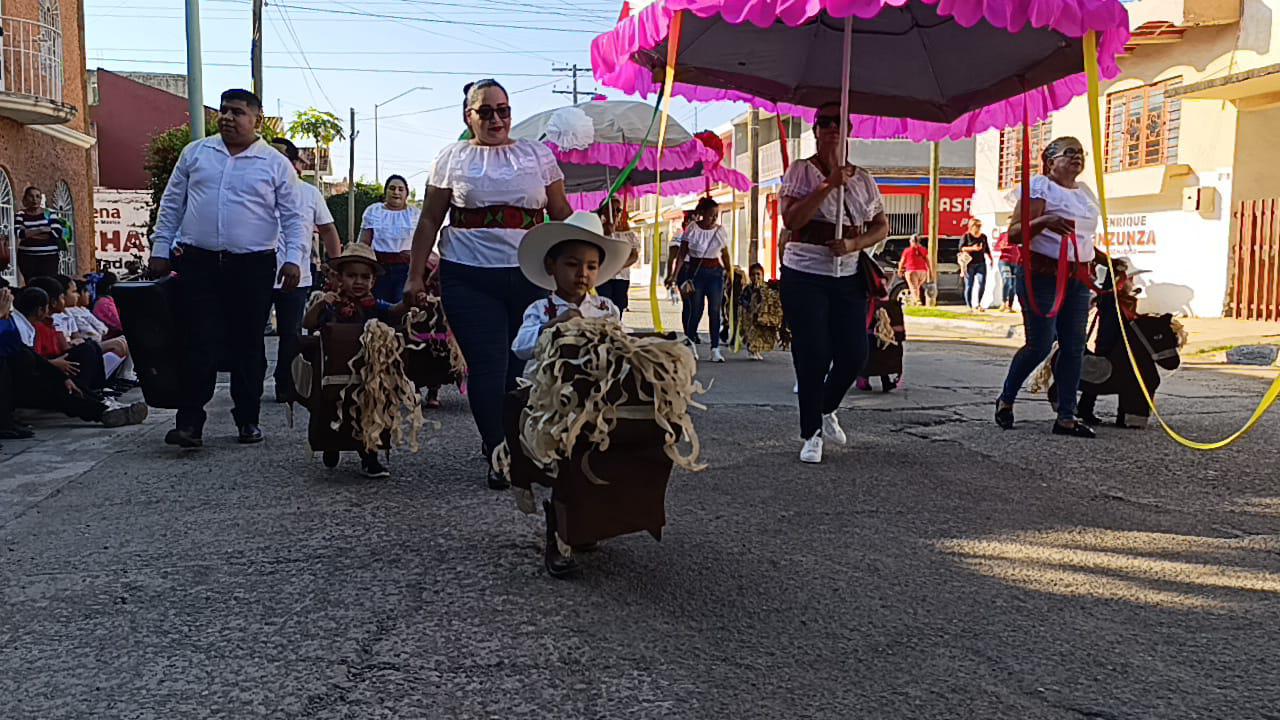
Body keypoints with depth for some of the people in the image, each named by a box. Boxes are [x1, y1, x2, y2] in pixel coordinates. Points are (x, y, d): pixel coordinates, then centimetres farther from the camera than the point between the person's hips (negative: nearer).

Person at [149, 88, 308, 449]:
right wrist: (160, 249, 9)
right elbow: (171, 204, 14)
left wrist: (294, 259, -10)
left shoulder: (277, 165, 4)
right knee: (198, 343, -4)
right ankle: (189, 421, -1)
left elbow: (294, 218, 2)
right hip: (198, 263, 1)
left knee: (248, 345, 6)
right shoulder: (195, 153, 11)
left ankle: (247, 420, 16)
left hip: (254, 267, -1)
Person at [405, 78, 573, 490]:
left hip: (530, 277, 2)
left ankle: (498, 441, 22)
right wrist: (416, 276, 5)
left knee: (528, 363, 0)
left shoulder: (537, 155, 13)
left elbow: (562, 216, 14)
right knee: (487, 365, -7)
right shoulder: (453, 158, 10)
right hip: (470, 279, -1)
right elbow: (429, 221, 10)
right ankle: (498, 456, 4)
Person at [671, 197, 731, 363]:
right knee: (695, 310, 0)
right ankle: (690, 340, 22)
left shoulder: (721, 231, 3)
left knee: (715, 310, -2)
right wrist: (675, 275, -12)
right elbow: (682, 255, -4)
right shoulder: (692, 229, -4)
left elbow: (725, 256, 10)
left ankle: (715, 349, 1)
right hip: (695, 272, -2)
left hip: (715, 273, 2)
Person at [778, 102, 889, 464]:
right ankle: (811, 434, 11)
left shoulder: (862, 178, 8)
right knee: (813, 355, -4)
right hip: (804, 275, -4)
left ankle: (826, 409, 32)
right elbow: (791, 219, -17)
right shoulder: (801, 170, -3)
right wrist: (829, 184, -23)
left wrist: (854, 244, -10)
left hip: (848, 277, 4)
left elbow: (881, 227, 9)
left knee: (854, 353, 3)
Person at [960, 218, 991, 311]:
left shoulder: (983, 237, 15)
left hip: (981, 263, 4)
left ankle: (977, 304, 1)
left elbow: (987, 249, 24)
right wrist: (972, 248, -18)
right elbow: (961, 248, -8)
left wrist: (991, 259, 19)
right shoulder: (966, 236, 0)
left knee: (982, 283, -10)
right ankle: (969, 305, 7)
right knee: (969, 285, -1)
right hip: (969, 264, -4)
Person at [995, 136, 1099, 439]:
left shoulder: (1086, 193, 18)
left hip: (1077, 279, 7)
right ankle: (1005, 400, 15)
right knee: (1039, 345, -8)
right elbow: (1014, 233, -16)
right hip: (1042, 276, -7)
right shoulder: (1040, 186, -5)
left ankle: (1066, 417, 5)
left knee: (1074, 347, 1)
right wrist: (1044, 221, -33)